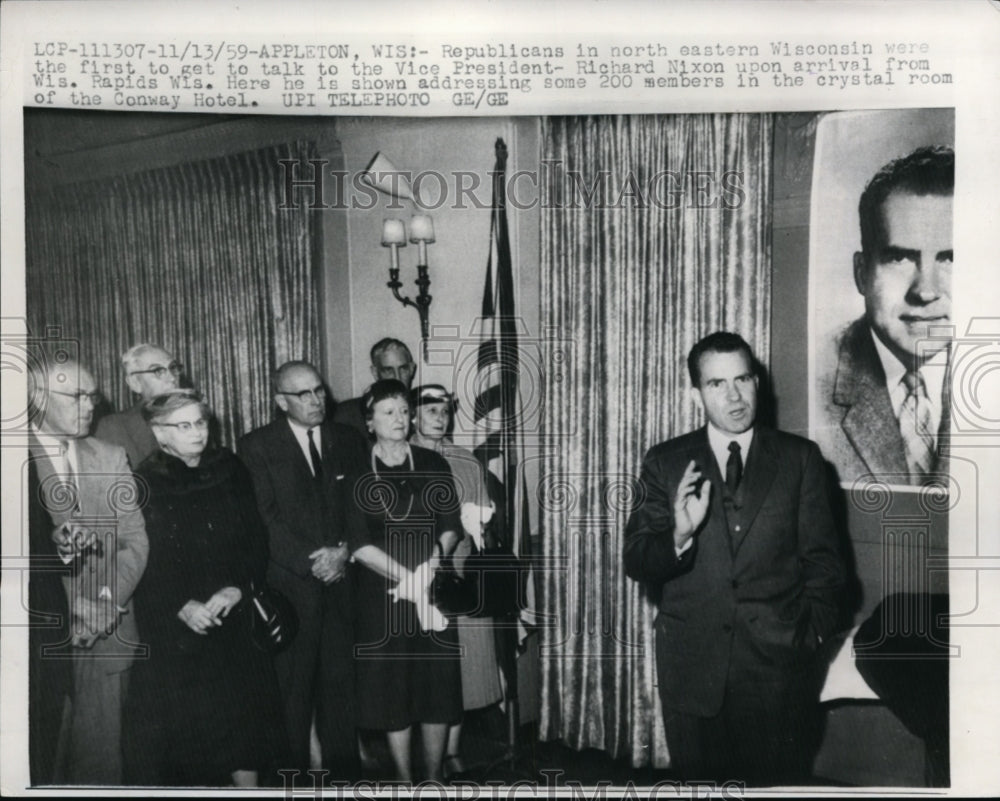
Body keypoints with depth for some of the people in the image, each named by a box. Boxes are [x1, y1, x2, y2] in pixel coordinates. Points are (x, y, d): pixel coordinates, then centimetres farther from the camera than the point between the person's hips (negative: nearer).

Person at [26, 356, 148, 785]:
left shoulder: (111, 458, 9)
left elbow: (135, 540, 5)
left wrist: (109, 601, -8)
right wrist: (50, 549, -23)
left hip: (107, 633, 3)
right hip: (40, 635, -3)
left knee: (102, 757, 8)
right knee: (43, 754, 5)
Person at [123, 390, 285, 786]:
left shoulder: (231, 471, 3)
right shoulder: (143, 483, -6)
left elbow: (257, 540, 3)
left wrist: (238, 588, -11)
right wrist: (182, 606, -17)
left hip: (236, 622, 3)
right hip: (172, 630, -2)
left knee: (244, 717, 10)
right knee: (183, 725, 4)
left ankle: (246, 782, 26)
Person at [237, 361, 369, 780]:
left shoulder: (347, 440, 11)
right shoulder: (256, 446, 0)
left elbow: (359, 504, 9)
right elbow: (264, 517, -7)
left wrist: (343, 551, -7)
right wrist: (311, 562, -13)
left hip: (341, 577, 3)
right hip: (289, 583, -3)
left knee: (341, 678, 6)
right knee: (291, 680, 0)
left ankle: (344, 768, 19)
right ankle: (292, 772, 15)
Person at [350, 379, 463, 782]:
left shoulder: (433, 465, 5)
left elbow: (451, 525, 3)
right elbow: (358, 542, -6)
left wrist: (434, 558, -15)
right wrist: (407, 576, -14)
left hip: (435, 589, 2)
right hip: (382, 592, -1)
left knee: (438, 681, 5)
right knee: (392, 686, 5)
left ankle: (434, 776, 22)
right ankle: (404, 779, 21)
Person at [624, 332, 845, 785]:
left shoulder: (800, 458, 1)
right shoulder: (665, 463, 0)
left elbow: (822, 558, 5)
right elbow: (636, 562, -4)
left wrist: (812, 634, 0)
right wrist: (679, 536, -22)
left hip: (778, 664, 0)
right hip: (691, 666, 1)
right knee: (698, 778, 14)